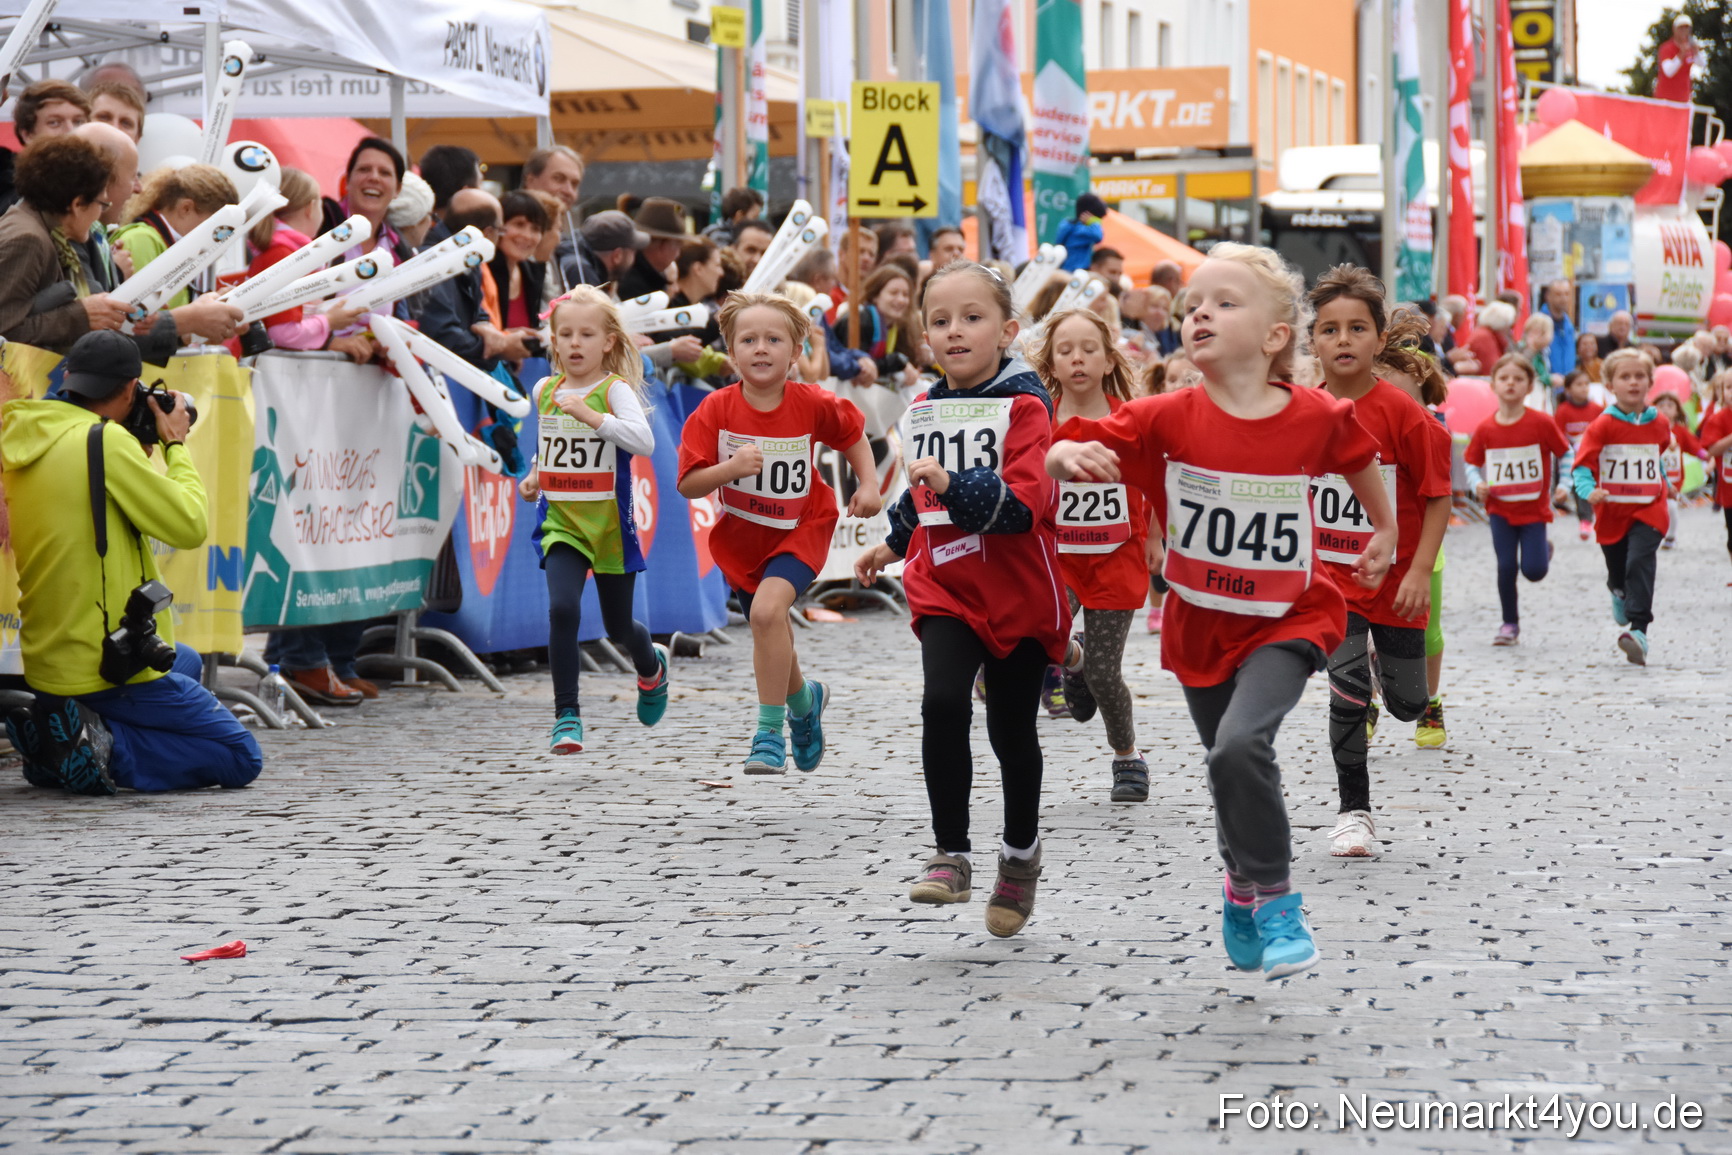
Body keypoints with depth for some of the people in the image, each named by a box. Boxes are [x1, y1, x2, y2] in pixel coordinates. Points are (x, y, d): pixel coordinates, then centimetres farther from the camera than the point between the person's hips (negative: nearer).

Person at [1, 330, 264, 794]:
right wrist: (175, 445, -1)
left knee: (187, 662, 37)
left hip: (47, 664, 8)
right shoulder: (104, 440, -18)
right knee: (241, 759, 3)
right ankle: (106, 747, -13)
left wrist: (144, 446, 15)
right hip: (109, 668, -8)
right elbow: (189, 525, -15)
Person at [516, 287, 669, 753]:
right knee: (562, 609, -22)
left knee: (618, 627, 13)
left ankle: (652, 666, 49)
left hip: (610, 524, -2)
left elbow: (643, 441, -27)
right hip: (561, 525, 2)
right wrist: (536, 475, 11)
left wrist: (592, 416, -33)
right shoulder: (544, 391, 6)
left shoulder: (614, 390, -9)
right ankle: (566, 715, -16)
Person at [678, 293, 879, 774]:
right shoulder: (716, 410, -17)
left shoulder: (813, 404, -16)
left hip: (800, 528, -3)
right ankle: (804, 700, 51)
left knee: (768, 608, -28)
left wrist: (869, 485, -5)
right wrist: (729, 469, -35)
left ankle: (770, 732, -19)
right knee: (770, 634, 17)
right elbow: (687, 485, -18)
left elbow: (853, 433, 6)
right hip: (741, 536, 3)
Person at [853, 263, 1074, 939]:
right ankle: (951, 857, -11)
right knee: (943, 705, -19)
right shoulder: (925, 410, 8)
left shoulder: (1024, 406, -10)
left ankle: (1021, 853, 33)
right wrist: (893, 542, 35)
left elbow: (1024, 502, -23)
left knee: (1011, 730, 8)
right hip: (945, 590, 3)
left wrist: (953, 484, -34)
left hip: (1018, 595, -3)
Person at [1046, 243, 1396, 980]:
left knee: (1240, 746, -26)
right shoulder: (1168, 419, -13)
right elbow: (1061, 459, -17)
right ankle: (1246, 880, 45)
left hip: (1287, 620, -3)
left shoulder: (1318, 417, -13)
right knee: (1233, 766, 17)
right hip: (1201, 624, 3)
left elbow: (1358, 457, 10)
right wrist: (1070, 455, -39)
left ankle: (1269, 895, -9)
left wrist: (1385, 532, 21)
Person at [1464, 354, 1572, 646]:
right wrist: (1477, 485, -13)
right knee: (1506, 567, -5)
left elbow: (1565, 454, 1)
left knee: (1533, 570, -5)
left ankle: (1544, 549, 32)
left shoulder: (1541, 423, -10)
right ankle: (1510, 623, 13)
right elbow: (1472, 464, 6)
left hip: (1534, 509, -1)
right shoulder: (1485, 429, -6)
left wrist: (1564, 484, -9)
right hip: (1500, 509, 1)